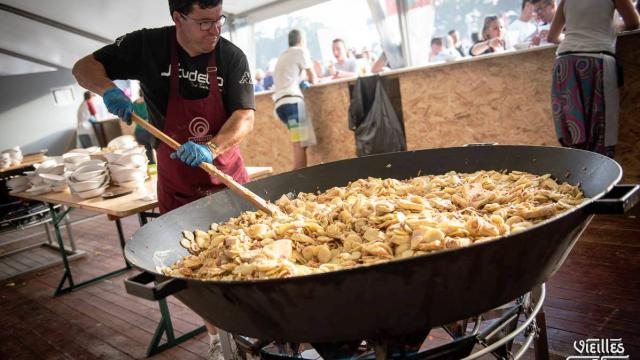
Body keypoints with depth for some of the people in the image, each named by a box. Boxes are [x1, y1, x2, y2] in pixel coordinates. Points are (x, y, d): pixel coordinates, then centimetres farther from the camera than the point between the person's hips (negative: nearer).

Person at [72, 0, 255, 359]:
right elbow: (84, 67, -1)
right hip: (178, 183, 0)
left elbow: (245, 116, -18)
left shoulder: (232, 57, -12)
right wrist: (109, 89, -24)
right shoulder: (148, 46, -10)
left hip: (227, 173, 0)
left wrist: (210, 149, -36)